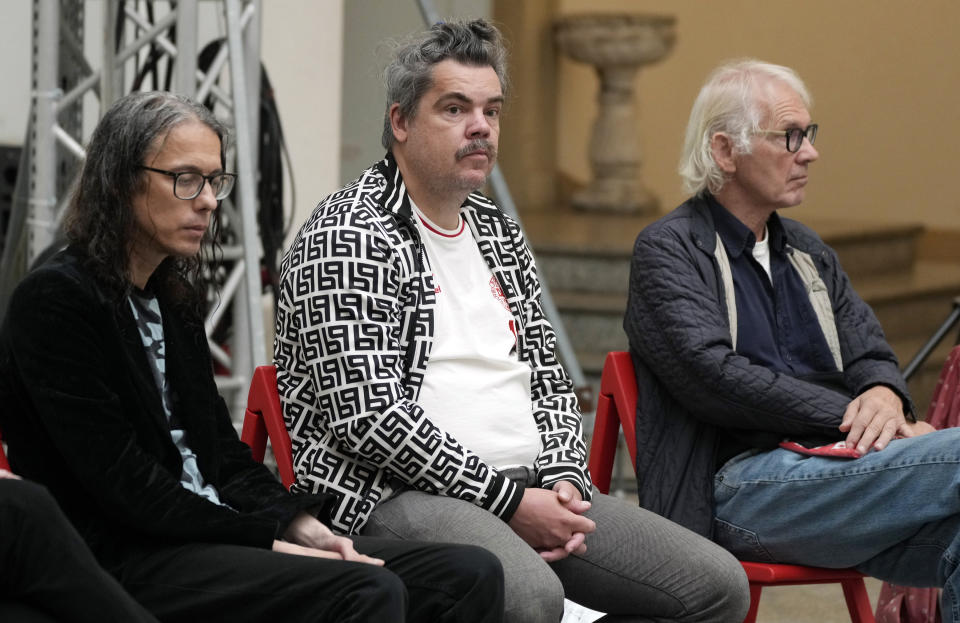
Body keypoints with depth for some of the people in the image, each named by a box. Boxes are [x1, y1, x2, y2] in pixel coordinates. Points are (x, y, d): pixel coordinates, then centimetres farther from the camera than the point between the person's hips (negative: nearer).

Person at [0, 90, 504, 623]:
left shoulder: (173, 297, 19)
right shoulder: (54, 300, -8)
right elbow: (122, 480, -14)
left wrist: (300, 525, -1)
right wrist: (270, 540, -15)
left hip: (212, 534, 9)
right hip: (122, 557, -8)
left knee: (472, 575, -11)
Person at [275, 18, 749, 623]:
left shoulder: (499, 232, 20)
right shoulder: (349, 237, -7)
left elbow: (549, 380, 23)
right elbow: (368, 414, -17)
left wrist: (564, 480, 1)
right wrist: (509, 499, -16)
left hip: (528, 487, 9)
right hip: (391, 494, -8)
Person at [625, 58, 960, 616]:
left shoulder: (810, 253, 27)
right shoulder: (668, 250, 4)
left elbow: (870, 353, 20)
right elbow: (712, 377, -11)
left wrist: (884, 395, -7)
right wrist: (849, 417, -14)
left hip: (825, 471, 6)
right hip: (737, 482, -6)